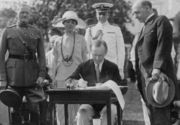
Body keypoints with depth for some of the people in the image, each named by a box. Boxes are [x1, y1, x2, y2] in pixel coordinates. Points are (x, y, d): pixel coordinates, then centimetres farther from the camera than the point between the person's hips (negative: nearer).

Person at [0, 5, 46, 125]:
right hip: (14, 73, -1)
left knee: (35, 107, -1)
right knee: (14, 108, 2)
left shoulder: (36, 33, 10)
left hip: (32, 75, 1)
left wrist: (42, 75, -7)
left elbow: (41, 55, 7)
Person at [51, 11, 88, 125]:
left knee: (75, 105, -2)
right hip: (61, 77, 2)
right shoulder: (59, 41, 12)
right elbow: (55, 61, 15)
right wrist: (54, 77, 9)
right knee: (61, 106, -1)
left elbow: (85, 59, 8)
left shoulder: (81, 39, 6)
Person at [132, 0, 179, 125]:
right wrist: (139, 76, 12)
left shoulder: (161, 20, -2)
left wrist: (157, 68, -25)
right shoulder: (145, 27, 24)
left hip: (157, 74, -8)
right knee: (151, 114, 5)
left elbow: (163, 46, -15)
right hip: (146, 76, 8)